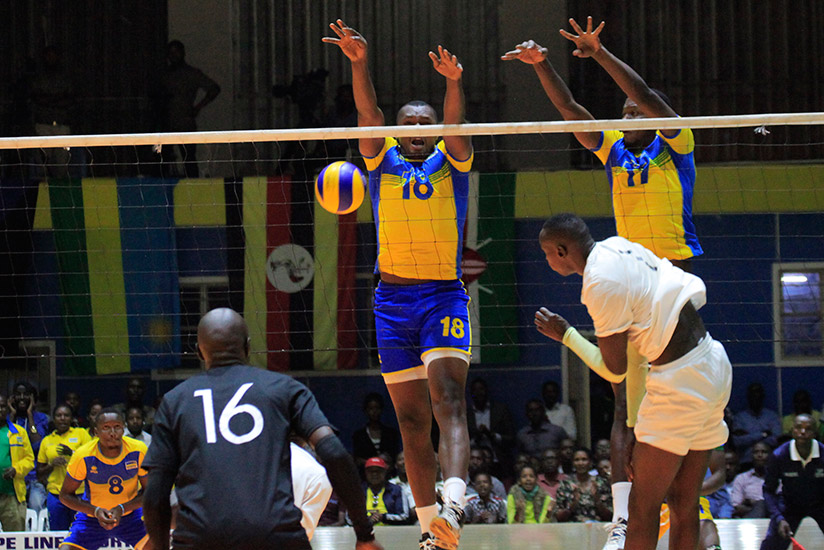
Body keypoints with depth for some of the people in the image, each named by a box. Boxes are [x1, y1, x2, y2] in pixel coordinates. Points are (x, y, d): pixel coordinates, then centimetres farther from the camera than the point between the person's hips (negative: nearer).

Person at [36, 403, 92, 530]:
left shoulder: (81, 433, 6)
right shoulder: (46, 441, 13)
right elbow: (40, 473, 16)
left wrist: (72, 453, -13)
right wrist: (51, 465, -4)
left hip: (79, 493, -2)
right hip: (55, 494, 2)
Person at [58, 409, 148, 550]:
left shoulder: (138, 452, -18)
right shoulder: (83, 456, -22)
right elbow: (65, 495, -11)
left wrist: (122, 509, -23)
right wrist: (96, 511, -26)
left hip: (130, 514, 1)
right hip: (92, 517, -1)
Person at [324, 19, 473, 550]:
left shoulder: (450, 163, 10)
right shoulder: (382, 162, 14)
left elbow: (456, 124, -10)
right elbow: (369, 113, -2)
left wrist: (454, 83, -31)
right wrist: (360, 63, -20)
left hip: (445, 296, -3)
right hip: (393, 301, 3)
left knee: (449, 397, -20)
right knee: (412, 419, 2)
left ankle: (456, 501, -38)